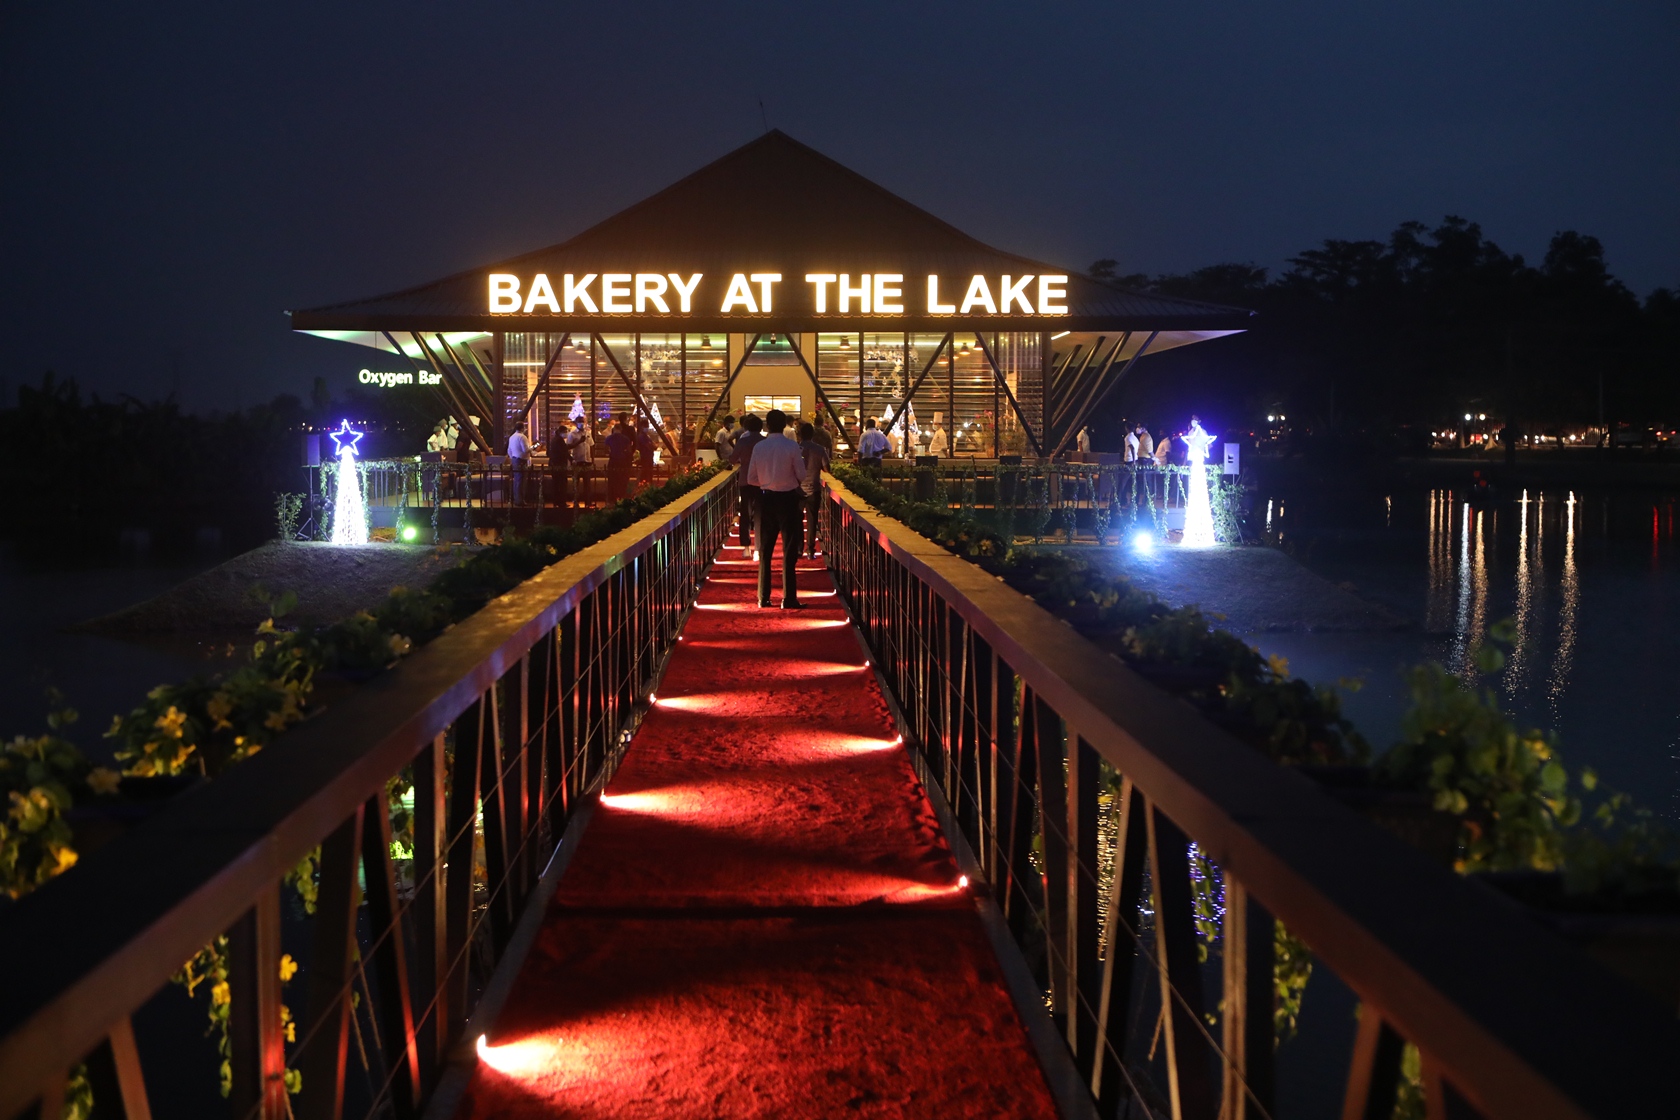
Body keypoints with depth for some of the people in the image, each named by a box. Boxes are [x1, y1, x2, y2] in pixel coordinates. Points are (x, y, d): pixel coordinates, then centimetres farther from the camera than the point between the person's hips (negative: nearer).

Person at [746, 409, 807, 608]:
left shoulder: (758, 447, -5)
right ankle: (788, 598, 0)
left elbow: (751, 479, -1)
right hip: (788, 498, -3)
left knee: (765, 550, 13)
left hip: (766, 499, 3)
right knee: (789, 550, 2)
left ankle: (763, 597, 14)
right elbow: (801, 476, -8)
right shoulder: (792, 447, -12)